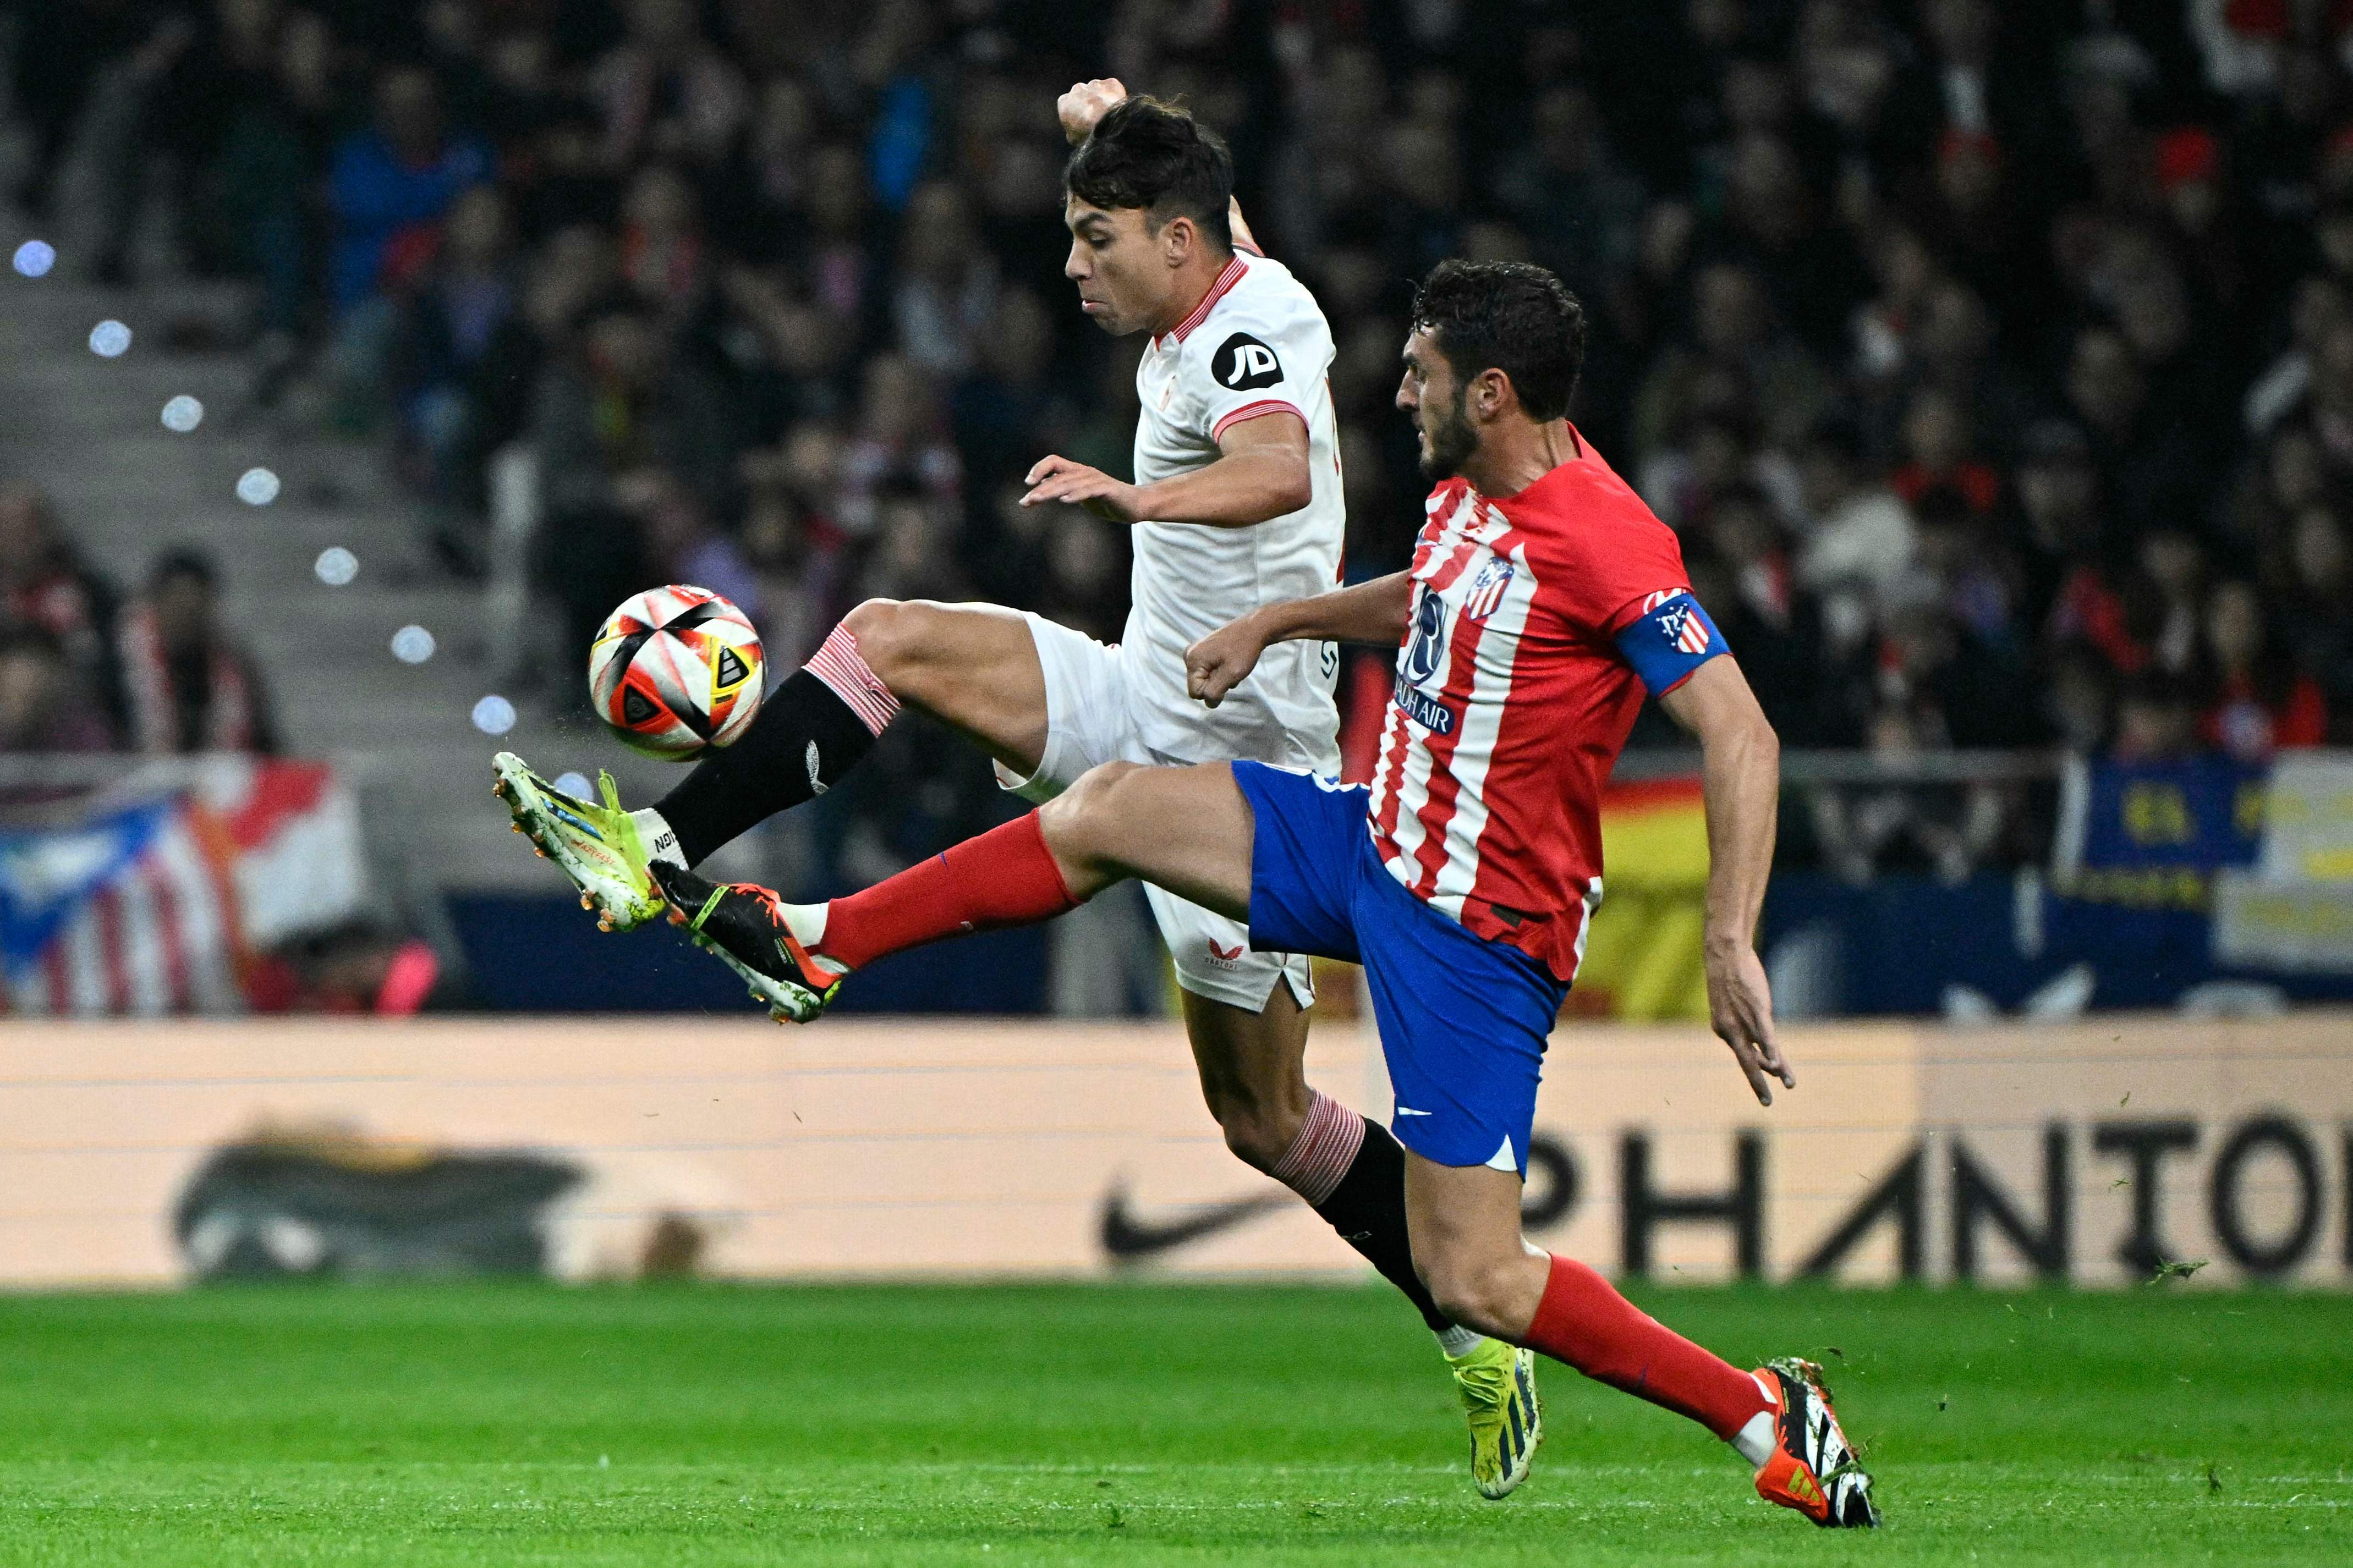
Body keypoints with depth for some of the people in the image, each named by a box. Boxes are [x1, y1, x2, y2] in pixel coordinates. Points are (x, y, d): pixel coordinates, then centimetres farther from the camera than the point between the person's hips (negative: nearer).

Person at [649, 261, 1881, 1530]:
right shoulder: (1468, 491, 4)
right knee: (1106, 811, 10)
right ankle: (811, 946, 21)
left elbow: (1741, 737, -25)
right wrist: (1275, 622, 22)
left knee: (1473, 1282, -10)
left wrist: (1730, 945, -32)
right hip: (1377, 840, 9)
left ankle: (1767, 1418, 2)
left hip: (1478, 933, -9)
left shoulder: (1606, 543, -24)